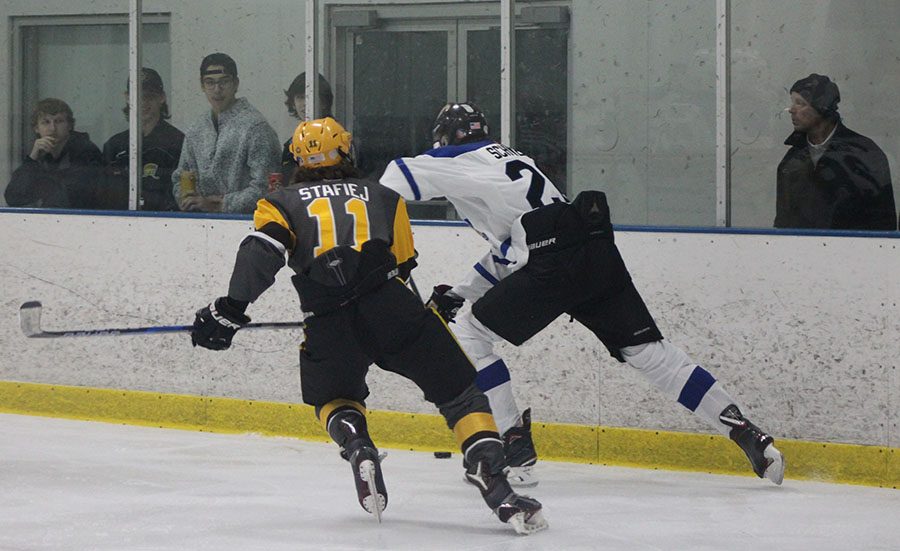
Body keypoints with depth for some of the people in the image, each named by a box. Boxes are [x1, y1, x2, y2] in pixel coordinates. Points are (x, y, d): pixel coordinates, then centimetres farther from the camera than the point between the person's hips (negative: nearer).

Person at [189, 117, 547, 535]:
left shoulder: (282, 202, 21)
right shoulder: (383, 197, 26)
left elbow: (262, 252, 2)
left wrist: (231, 309, -4)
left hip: (328, 328, 0)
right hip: (392, 311, 0)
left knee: (334, 398, 29)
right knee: (459, 393, 7)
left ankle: (357, 446, -2)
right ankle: (493, 480, -13)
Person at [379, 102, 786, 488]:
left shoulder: (461, 161, 10)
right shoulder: (509, 159, 34)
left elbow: (398, 179, 1)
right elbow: (508, 256, 35)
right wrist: (459, 295, 32)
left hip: (557, 262, -8)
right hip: (597, 252, 8)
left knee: (469, 331, 4)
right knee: (648, 350, 9)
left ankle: (515, 447, 0)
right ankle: (745, 432, 4)